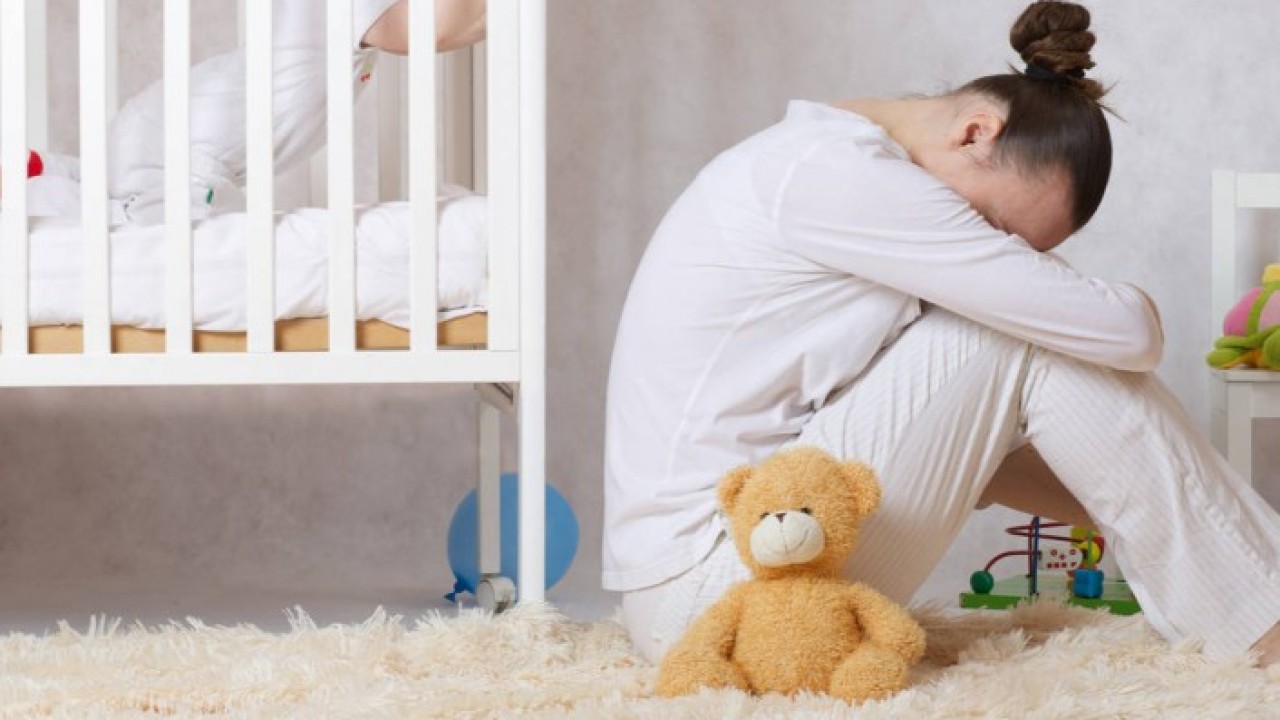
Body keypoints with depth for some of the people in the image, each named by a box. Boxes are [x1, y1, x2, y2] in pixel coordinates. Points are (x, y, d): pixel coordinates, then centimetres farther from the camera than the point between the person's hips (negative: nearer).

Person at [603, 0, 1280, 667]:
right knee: (1028, 336, -11)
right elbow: (1122, 333, -17)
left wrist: (1121, 509, 13)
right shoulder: (837, 175, -18)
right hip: (708, 592, -10)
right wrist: (1139, 312, 5)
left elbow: (956, 443, 19)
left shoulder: (819, 165, 14)